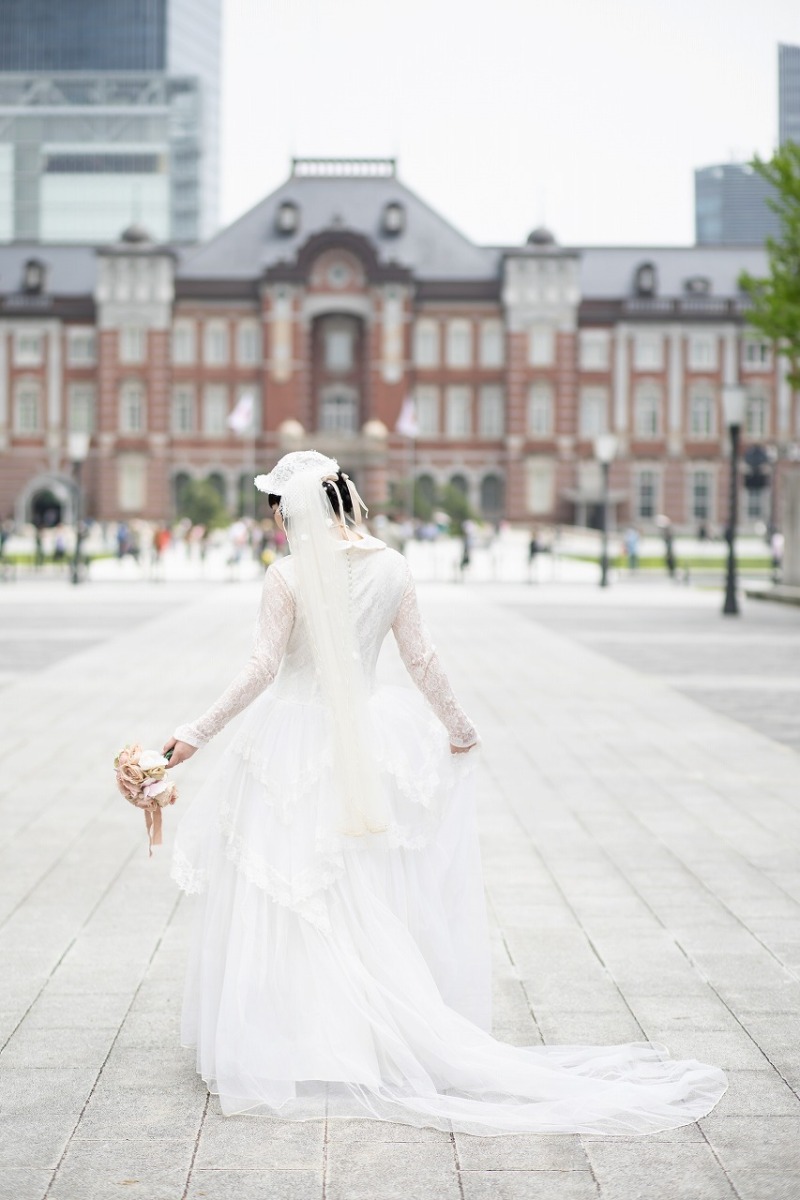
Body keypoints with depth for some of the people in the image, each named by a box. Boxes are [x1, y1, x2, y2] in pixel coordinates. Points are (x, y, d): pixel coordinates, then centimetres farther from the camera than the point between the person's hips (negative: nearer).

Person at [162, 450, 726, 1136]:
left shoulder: (288, 576, -14)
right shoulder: (390, 568, 0)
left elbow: (263, 669, -15)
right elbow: (421, 660, 3)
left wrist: (198, 734, -8)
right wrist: (460, 730, 16)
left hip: (296, 741, -5)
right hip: (367, 741, 5)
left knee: (287, 900, 3)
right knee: (371, 898, 14)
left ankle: (288, 1048, 8)